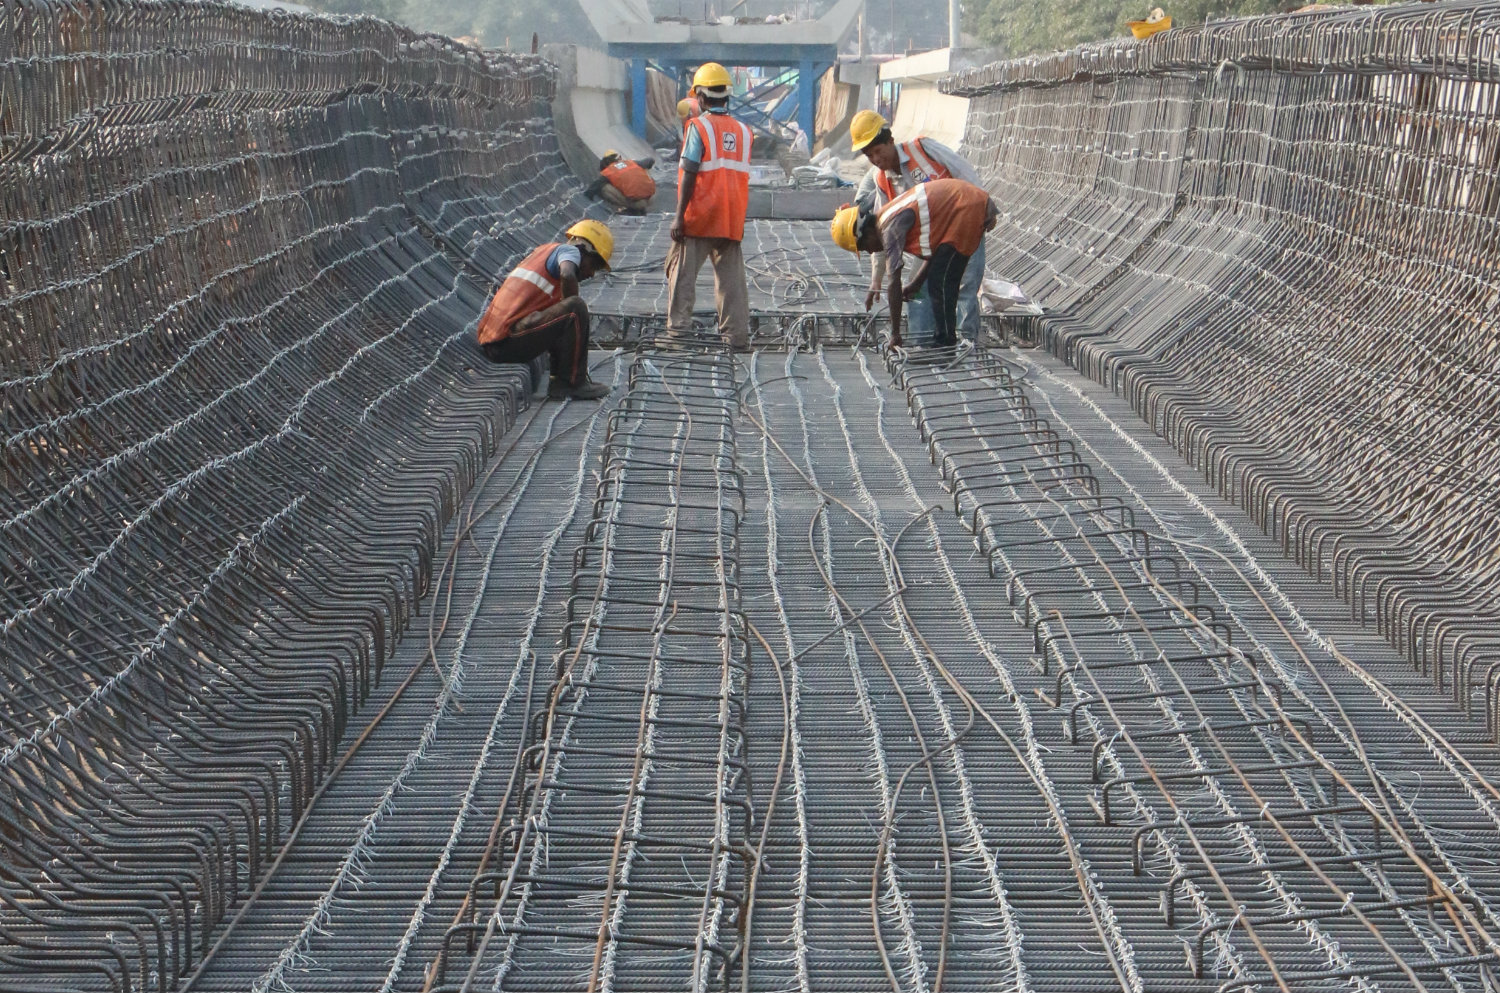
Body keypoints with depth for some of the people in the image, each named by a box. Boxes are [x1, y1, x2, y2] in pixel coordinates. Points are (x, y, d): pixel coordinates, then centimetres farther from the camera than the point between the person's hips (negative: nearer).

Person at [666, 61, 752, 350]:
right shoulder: (742, 131, 8)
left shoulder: (699, 126, -7)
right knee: (731, 275, 7)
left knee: (683, 269, 6)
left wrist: (679, 215, -12)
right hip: (732, 219, 4)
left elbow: (689, 174, -12)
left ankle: (679, 322, 1)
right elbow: (741, 175, 10)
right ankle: (736, 334, 5)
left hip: (699, 217, -4)